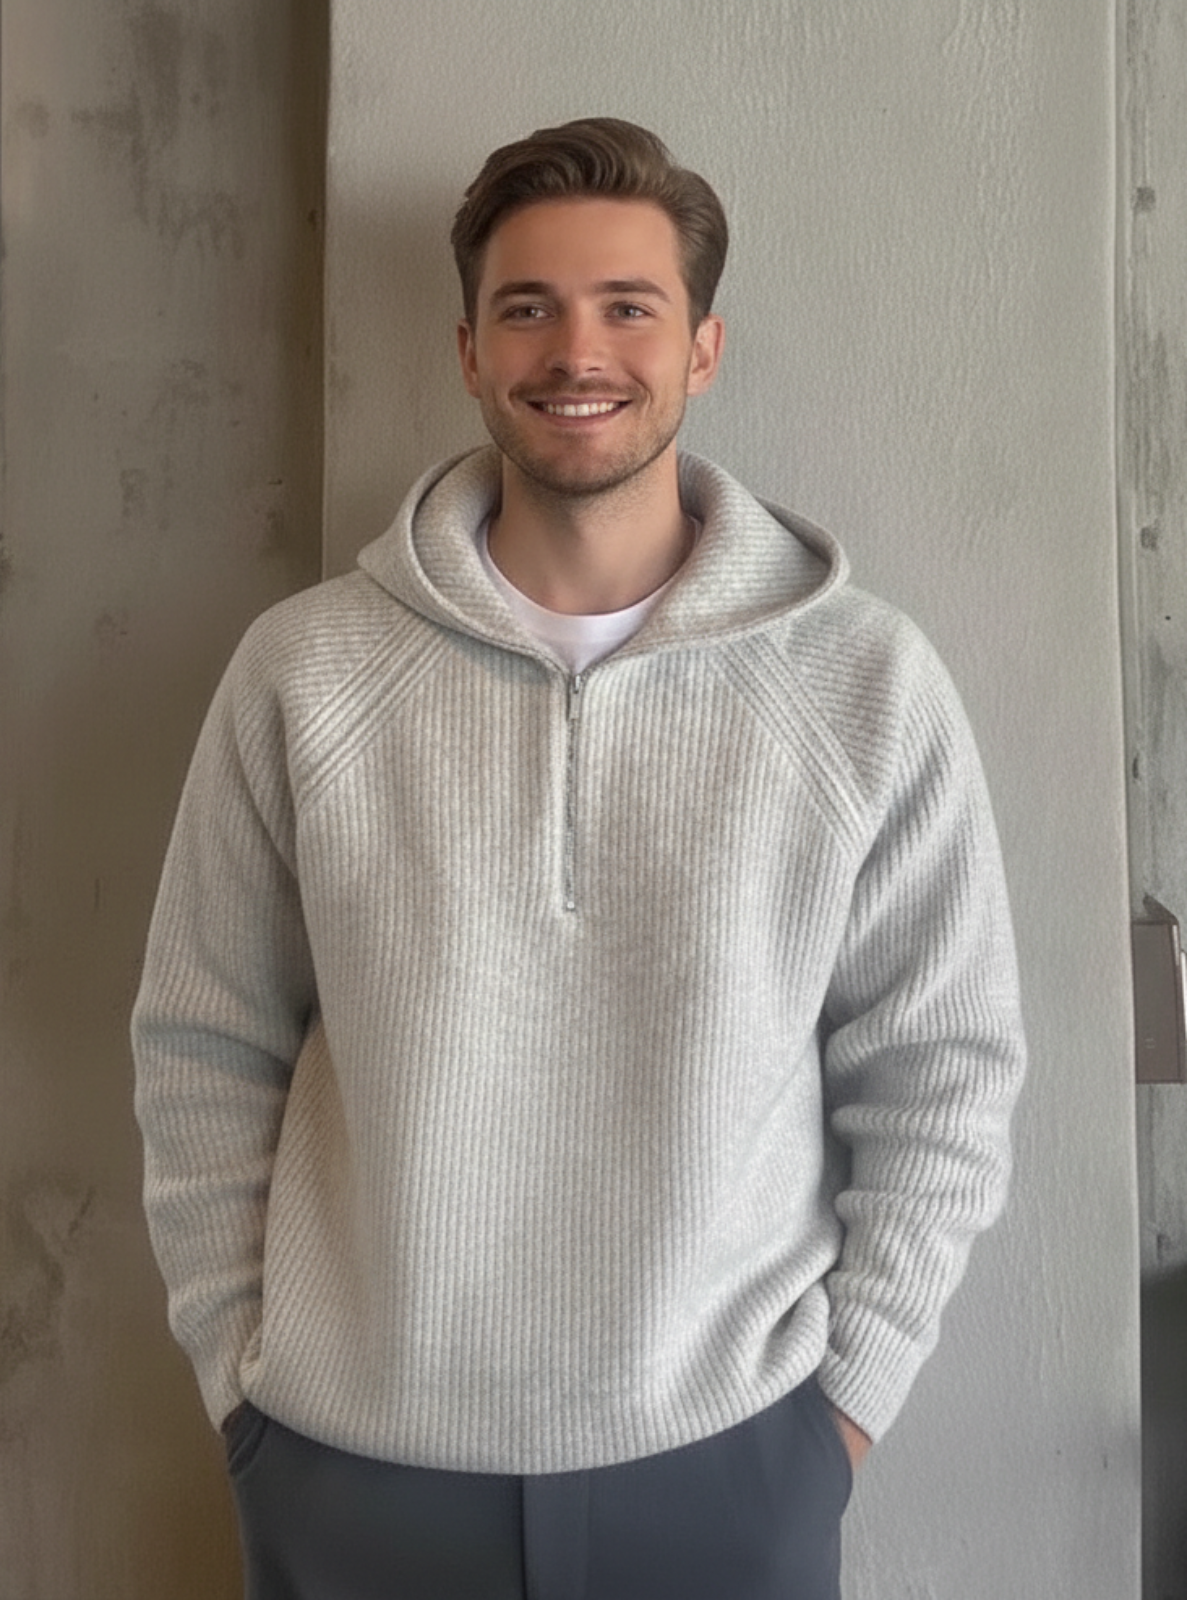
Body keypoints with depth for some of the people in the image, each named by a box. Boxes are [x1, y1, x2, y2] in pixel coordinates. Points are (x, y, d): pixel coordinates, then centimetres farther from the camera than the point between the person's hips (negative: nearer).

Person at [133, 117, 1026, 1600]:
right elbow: (204, 1051, 0)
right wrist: (244, 1369, 1)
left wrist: (850, 1388, -1)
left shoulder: (868, 684, -8)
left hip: (728, 1462, 0)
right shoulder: (302, 670, -7)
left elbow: (938, 1075, -2)